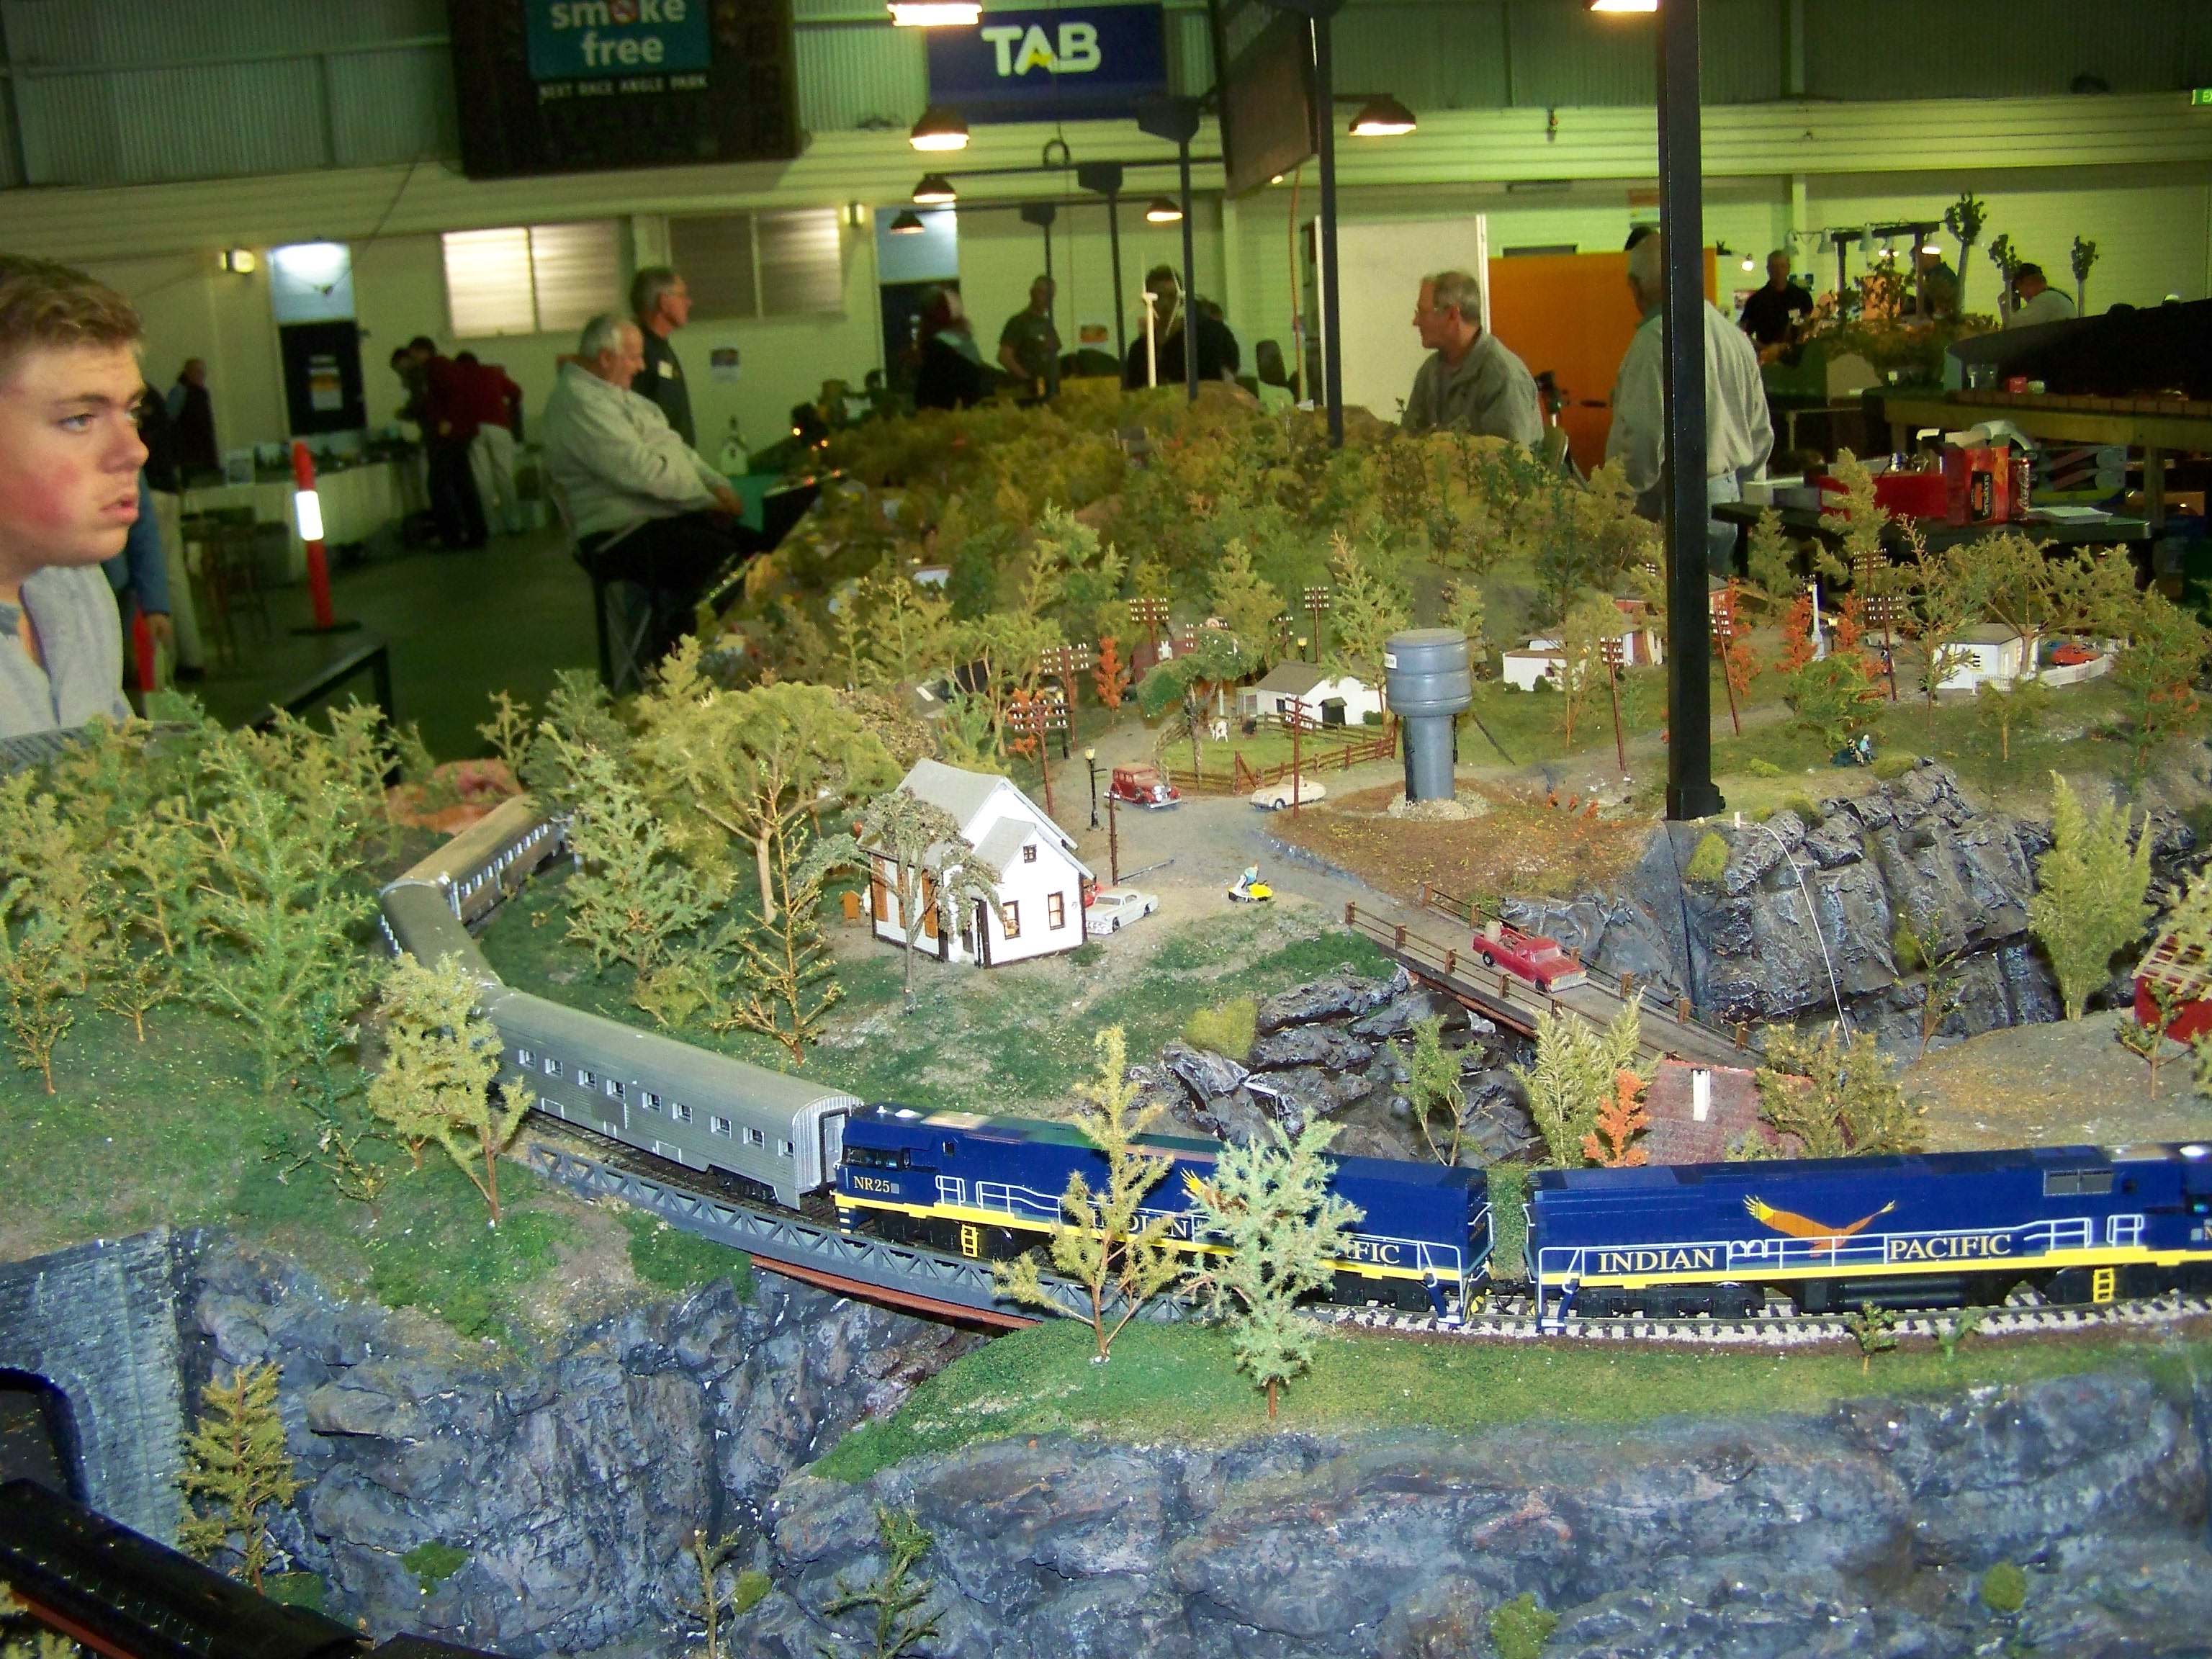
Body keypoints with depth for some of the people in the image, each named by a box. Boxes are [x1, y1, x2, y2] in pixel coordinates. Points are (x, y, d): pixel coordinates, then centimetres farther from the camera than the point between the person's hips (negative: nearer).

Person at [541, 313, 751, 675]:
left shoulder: (617, 394, 20)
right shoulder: (579, 403, -14)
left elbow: (674, 445, 22)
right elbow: (641, 470, -21)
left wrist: (718, 484, 5)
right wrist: (707, 498, -13)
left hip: (664, 514, 10)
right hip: (621, 535, -10)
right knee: (725, 555, -26)